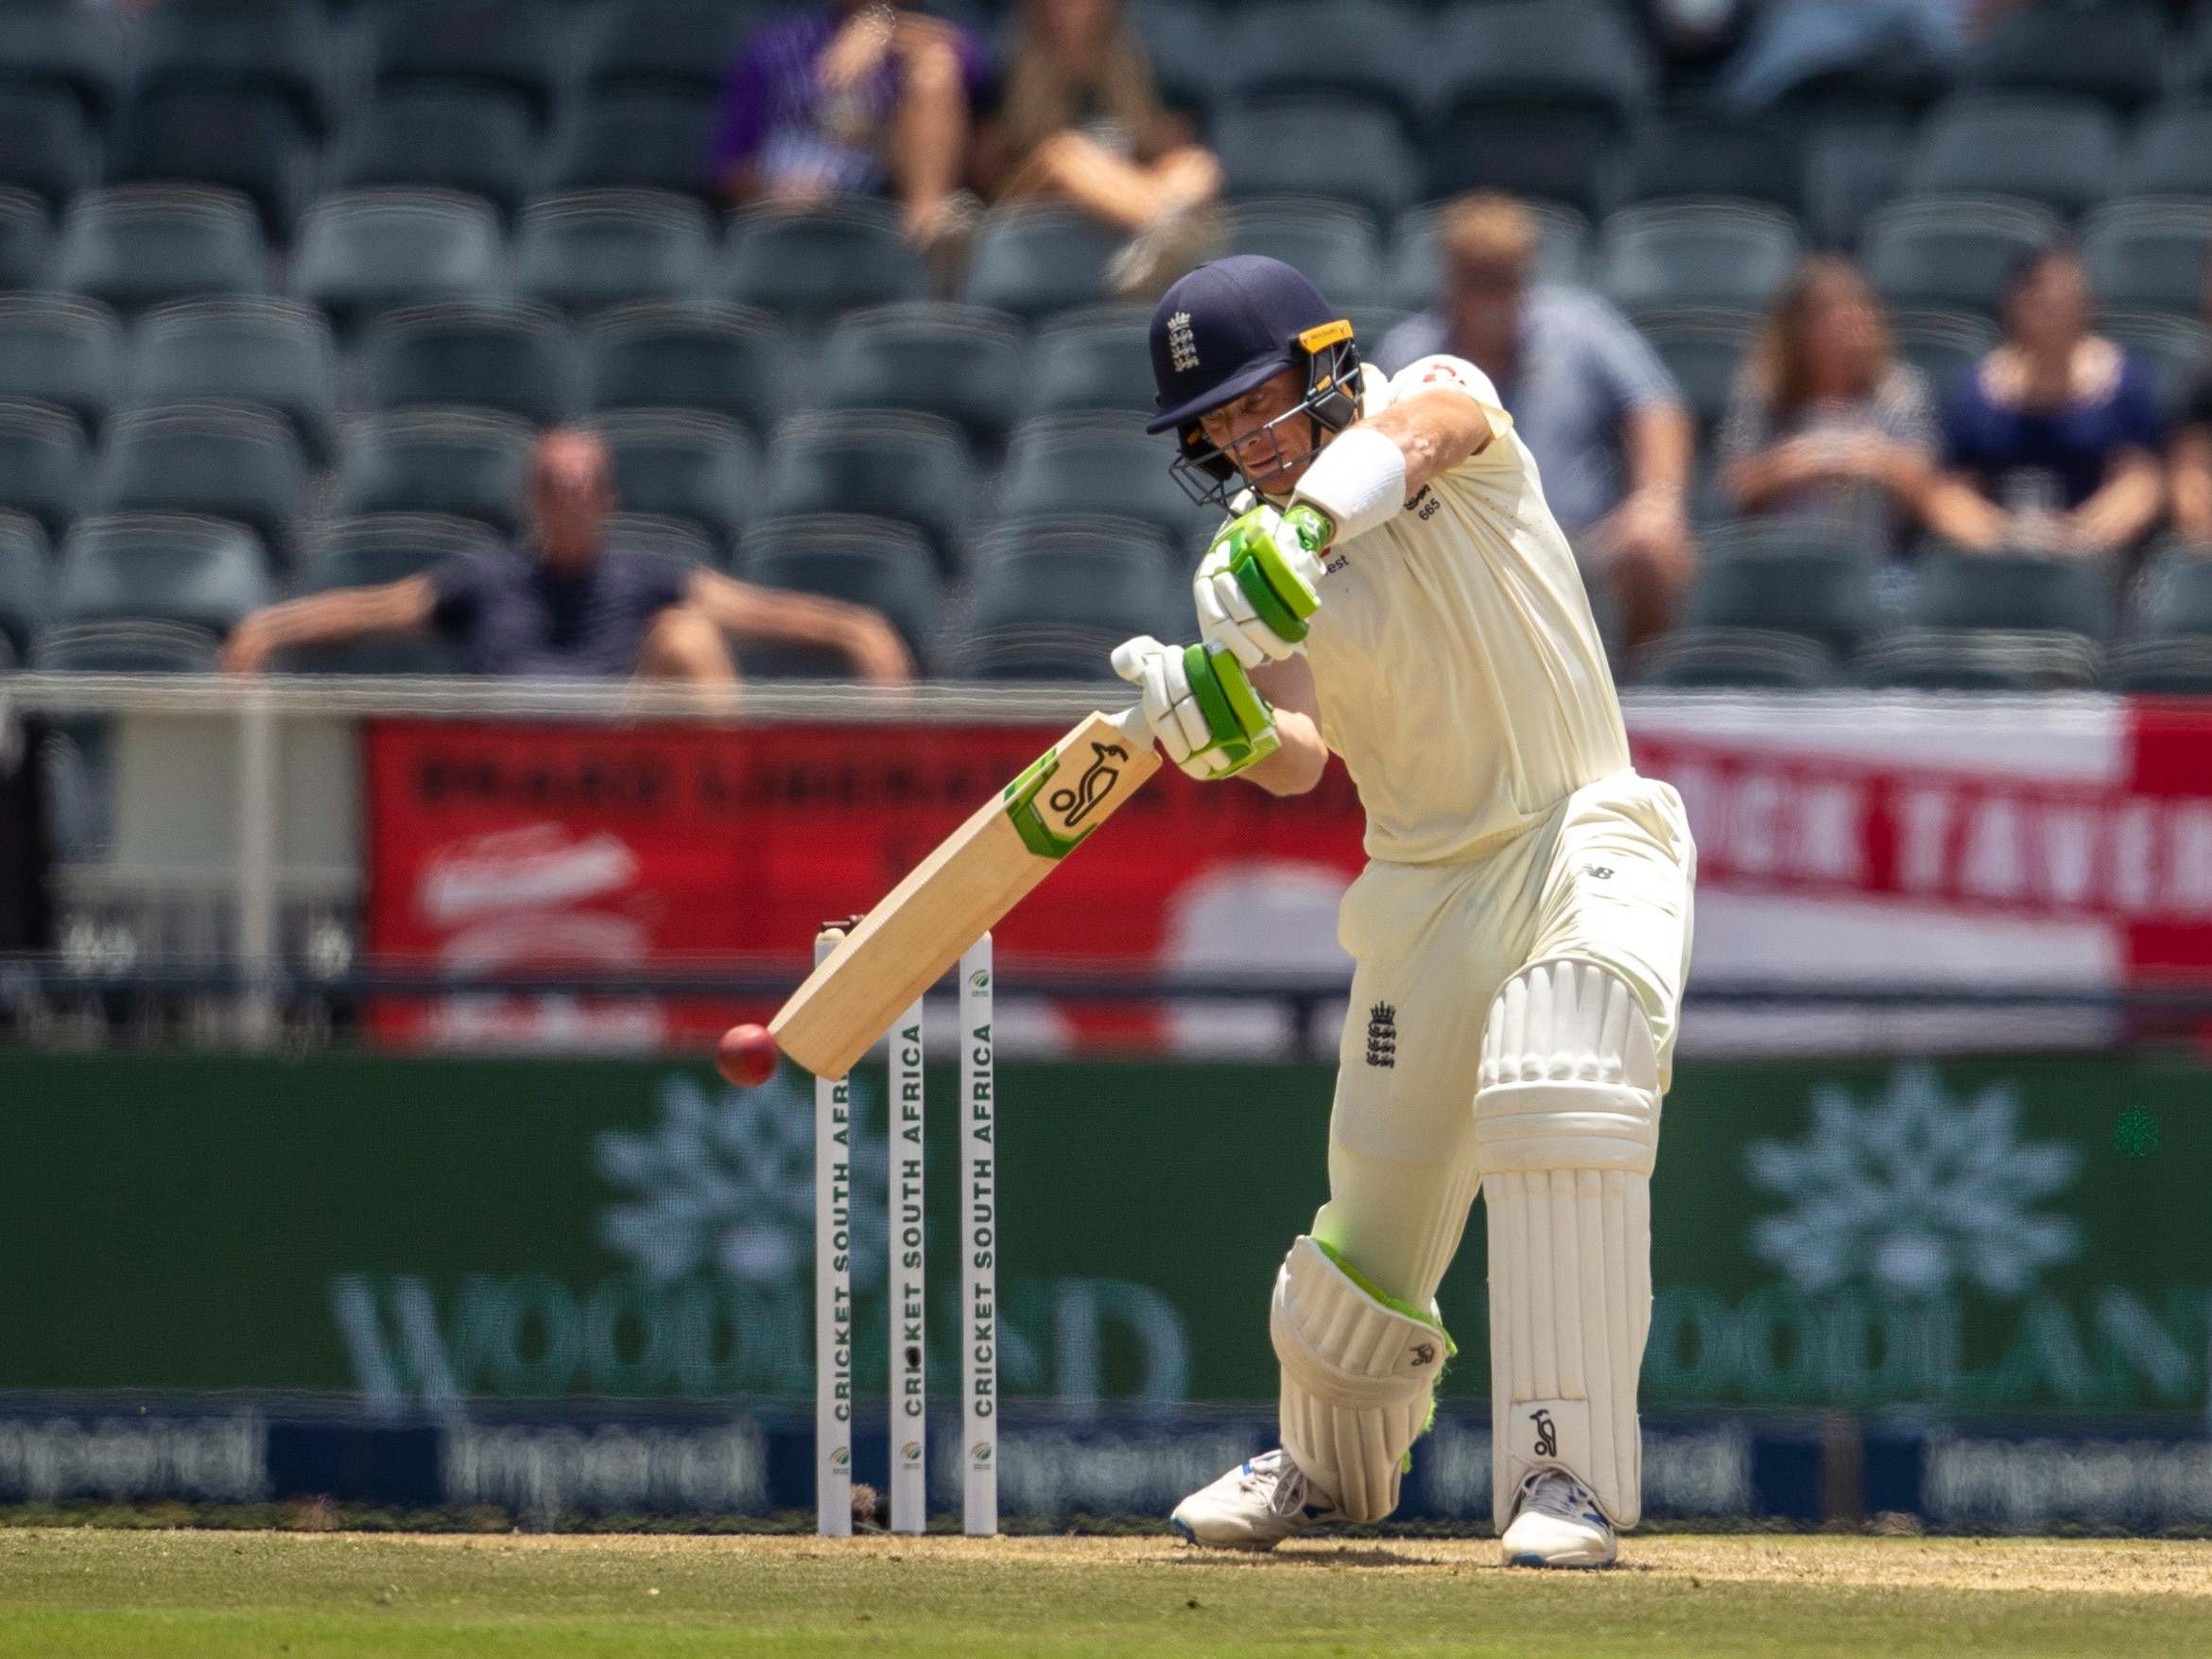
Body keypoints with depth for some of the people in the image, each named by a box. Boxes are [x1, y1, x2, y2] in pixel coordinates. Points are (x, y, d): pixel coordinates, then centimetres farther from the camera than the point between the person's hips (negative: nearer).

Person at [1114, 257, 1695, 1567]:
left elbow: (1405, 439, -33)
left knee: (1562, 1101, -29)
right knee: (1378, 1205, 7)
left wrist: (1306, 521, -52)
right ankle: (1331, 1464, 36)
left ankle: (1568, 1473, -29)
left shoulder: (1440, 400, -6)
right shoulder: (1253, 553, 3)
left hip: (1585, 838, -4)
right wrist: (1226, 729, -34)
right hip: (1428, 890, 4)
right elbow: (1301, 758, -11)